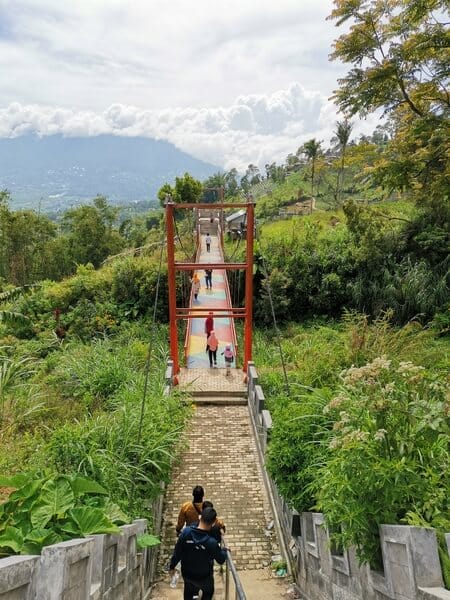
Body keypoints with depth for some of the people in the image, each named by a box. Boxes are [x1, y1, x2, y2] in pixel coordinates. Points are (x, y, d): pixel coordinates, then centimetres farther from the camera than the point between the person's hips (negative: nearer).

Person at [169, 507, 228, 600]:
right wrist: (224, 551, 6)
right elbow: (221, 560, -14)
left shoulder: (186, 532, -25)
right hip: (204, 577, -3)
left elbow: (177, 552, -12)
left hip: (187, 573, 3)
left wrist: (172, 566, 4)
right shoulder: (212, 542, -32)